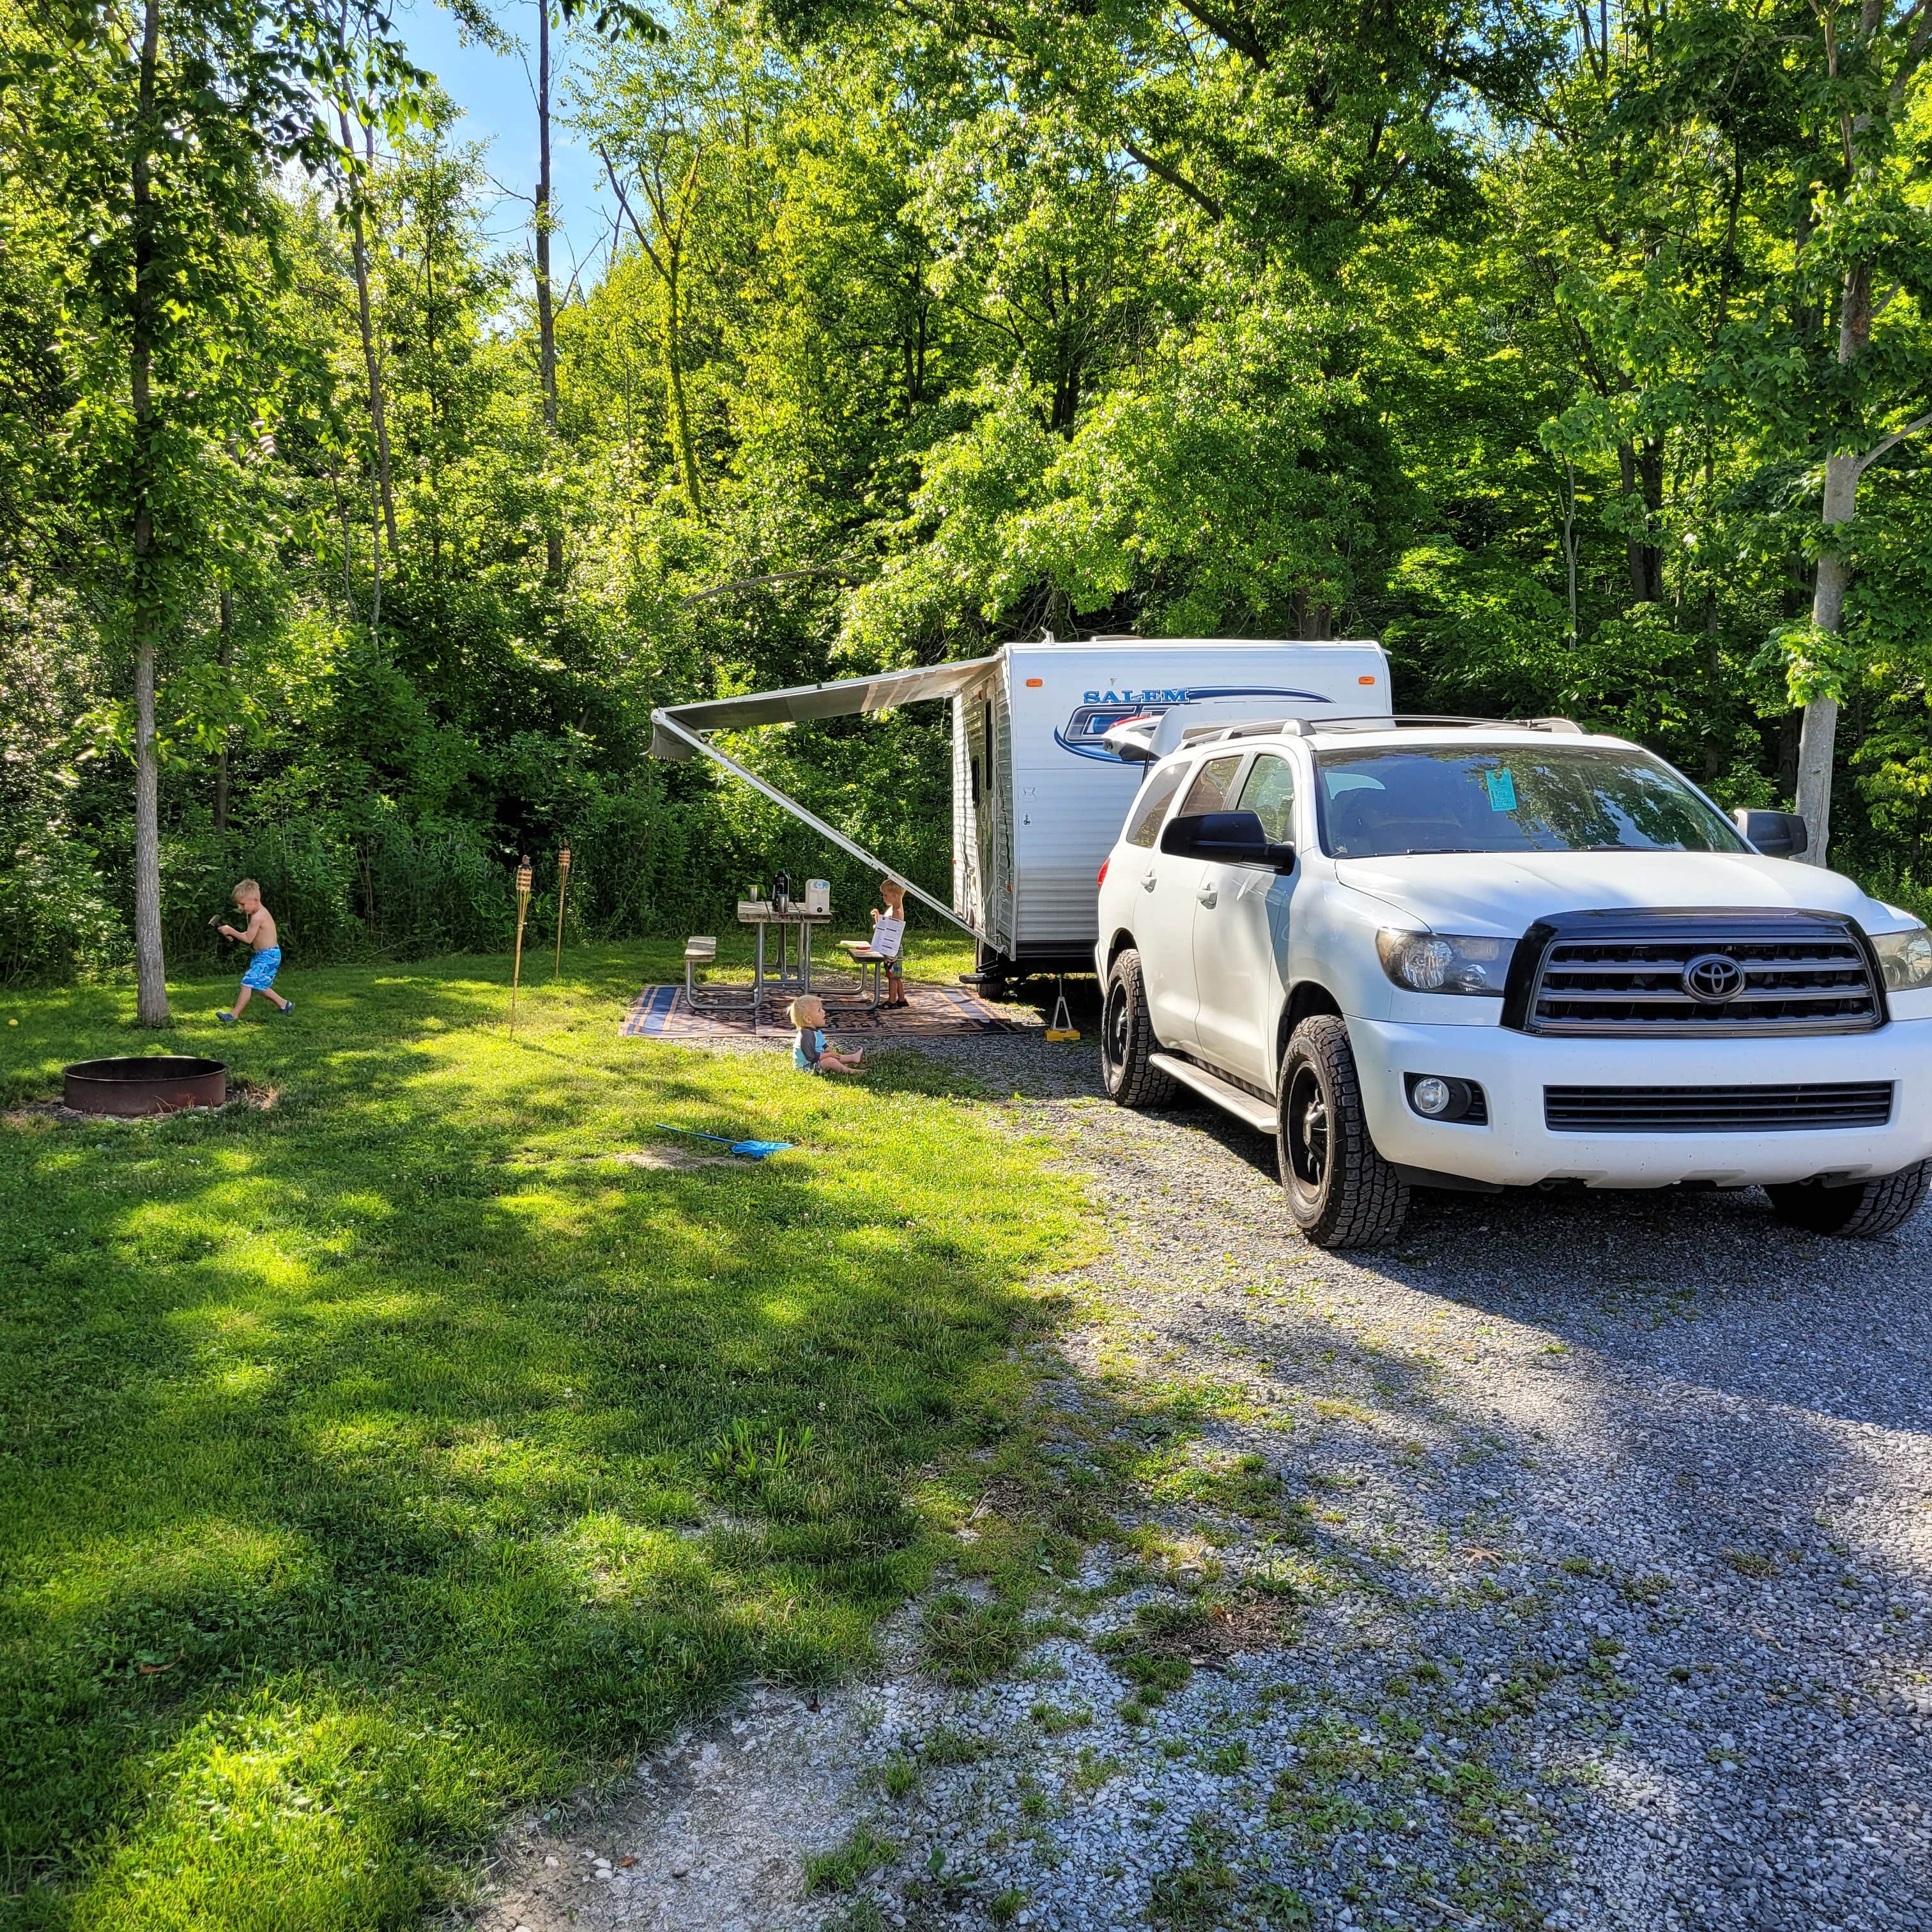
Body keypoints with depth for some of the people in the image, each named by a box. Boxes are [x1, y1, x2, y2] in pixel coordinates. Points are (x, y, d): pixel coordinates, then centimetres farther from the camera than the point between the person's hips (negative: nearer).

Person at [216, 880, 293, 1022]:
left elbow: (248, 938, -17)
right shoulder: (260, 912, 9)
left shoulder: (258, 917, -21)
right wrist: (233, 934, 2)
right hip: (264, 955, 11)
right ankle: (285, 1005, 30)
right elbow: (251, 934, 14)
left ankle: (234, 1016, -10)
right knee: (260, 986, 20)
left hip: (268, 956, -11)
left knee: (248, 983, -12)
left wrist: (231, 931, -8)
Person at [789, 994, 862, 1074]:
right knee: (830, 1061, -22)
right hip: (807, 1067, -11)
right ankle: (849, 1071, -16)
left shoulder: (816, 1031, 8)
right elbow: (811, 1057, -30)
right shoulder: (806, 1035, -27)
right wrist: (829, 1054, -21)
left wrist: (829, 1050, -1)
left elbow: (823, 1047, 21)